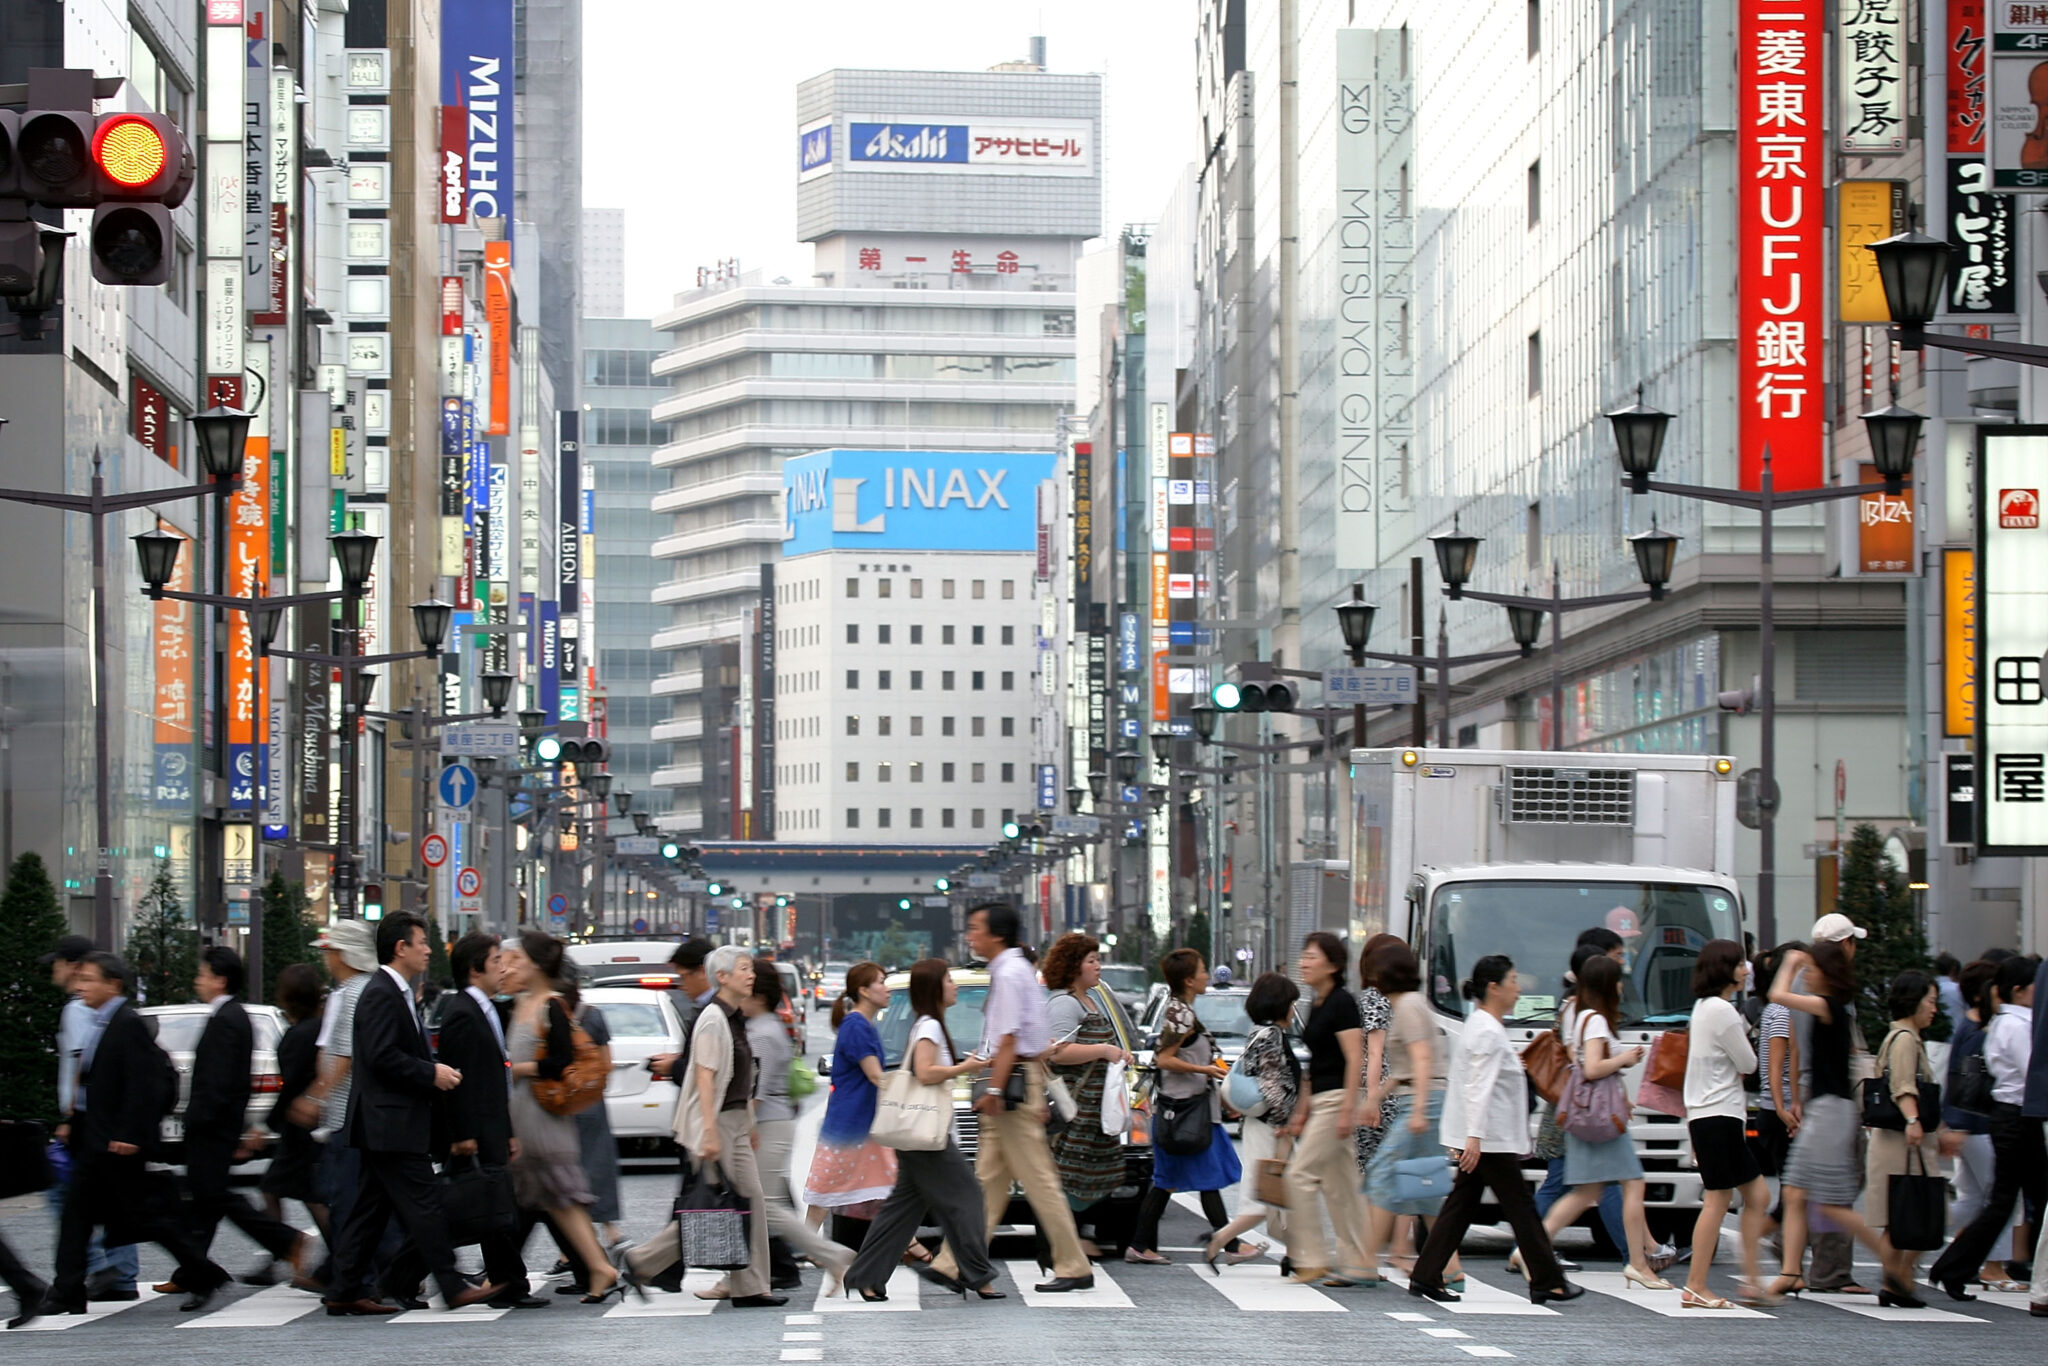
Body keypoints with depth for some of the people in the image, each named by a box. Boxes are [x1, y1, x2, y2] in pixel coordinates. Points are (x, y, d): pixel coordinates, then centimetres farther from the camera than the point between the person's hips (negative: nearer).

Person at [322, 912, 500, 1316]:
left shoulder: (395, 993, 19)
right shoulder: (381, 994, -15)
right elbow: (382, 1056, -23)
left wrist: (435, 1068, 11)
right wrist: (431, 1073, -18)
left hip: (385, 1127, 11)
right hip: (392, 1125, -11)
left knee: (371, 1208, 10)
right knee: (423, 1205, -8)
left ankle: (345, 1291, 12)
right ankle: (453, 1288, -6)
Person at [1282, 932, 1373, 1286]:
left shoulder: (1342, 1002, -11)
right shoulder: (1317, 1006, 16)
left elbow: (1355, 1059, -17)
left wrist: (1348, 1109, -23)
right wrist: (1302, 1111, 22)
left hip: (1337, 1098, -10)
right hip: (1320, 1101, 10)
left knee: (1300, 1174, -10)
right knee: (1339, 1185, 8)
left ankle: (1310, 1259, -7)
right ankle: (1360, 1265, 10)